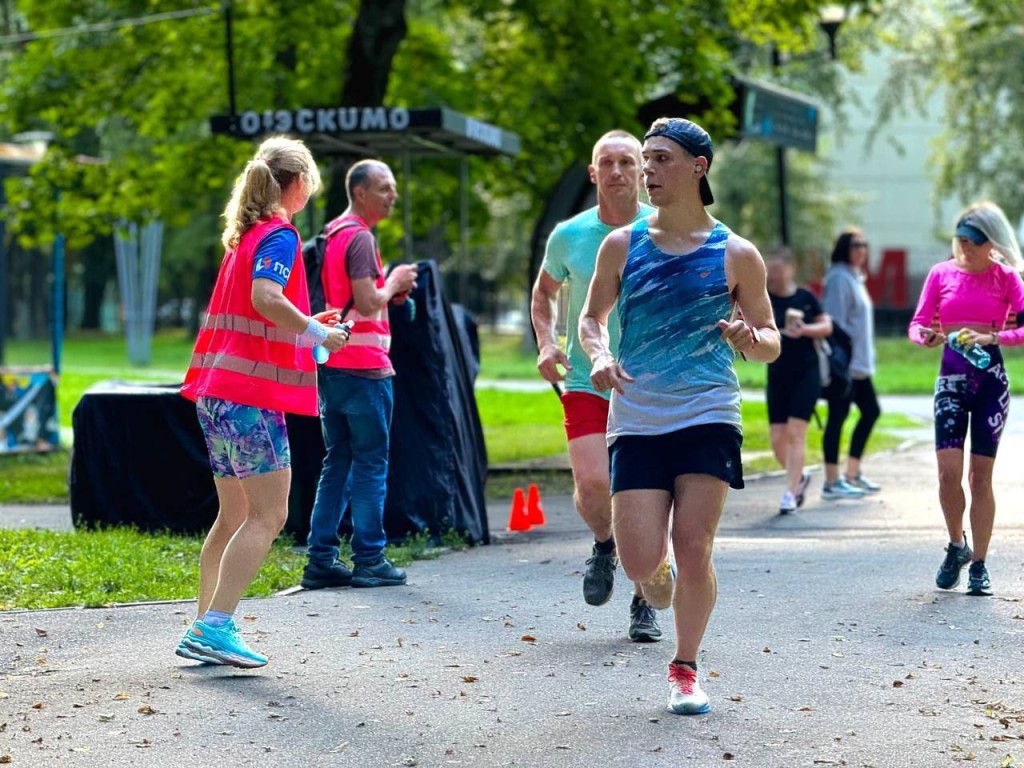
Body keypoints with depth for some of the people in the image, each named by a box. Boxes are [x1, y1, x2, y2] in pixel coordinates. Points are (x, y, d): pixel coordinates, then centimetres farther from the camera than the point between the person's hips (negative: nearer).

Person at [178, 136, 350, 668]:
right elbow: (265, 298, -26)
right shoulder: (280, 235, -9)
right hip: (252, 392, -9)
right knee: (268, 515, -7)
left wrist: (305, 325, 25)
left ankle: (203, 630, 14)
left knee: (234, 515, 14)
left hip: (217, 392, 9)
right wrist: (318, 333, -16)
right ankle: (215, 627, -13)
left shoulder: (245, 234, 18)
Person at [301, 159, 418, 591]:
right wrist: (393, 283, -3)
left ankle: (322, 559, 10)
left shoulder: (330, 235, 17)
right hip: (363, 365, -9)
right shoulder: (359, 237, -12)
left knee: (337, 462, 11)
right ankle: (369, 560, -1)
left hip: (332, 365, 9)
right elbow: (367, 304, -21)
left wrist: (388, 290, 14)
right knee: (371, 464, -3)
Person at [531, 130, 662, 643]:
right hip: (586, 380, 0)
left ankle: (643, 603, 19)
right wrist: (546, 341, 1)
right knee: (592, 483, -17)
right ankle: (604, 545, 18)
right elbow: (544, 291, 18)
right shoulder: (569, 236, 1)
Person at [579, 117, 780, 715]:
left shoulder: (736, 255, 2)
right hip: (637, 422, 1)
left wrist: (749, 339, -14)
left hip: (708, 418, -1)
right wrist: (599, 355, -7)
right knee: (642, 565, -7)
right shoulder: (622, 245, 6)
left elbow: (770, 341, 9)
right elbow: (593, 316, 15)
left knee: (693, 549, -8)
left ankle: (686, 669, 14)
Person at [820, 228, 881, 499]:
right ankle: (832, 482, -4)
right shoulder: (839, 279, -12)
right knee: (838, 417, -7)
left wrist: (864, 359, 18)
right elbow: (835, 322, -18)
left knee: (870, 411, 14)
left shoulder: (854, 277, 18)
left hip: (858, 363, 10)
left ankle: (852, 474, 21)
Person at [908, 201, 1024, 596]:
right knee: (948, 470, -11)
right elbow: (917, 323, 4)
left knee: (981, 475, 2)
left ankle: (979, 565, 12)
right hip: (952, 375, 1)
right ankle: (956, 546, 14)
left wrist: (992, 338, -22)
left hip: (991, 377, -1)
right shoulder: (941, 274, 5)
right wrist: (925, 337, -18)